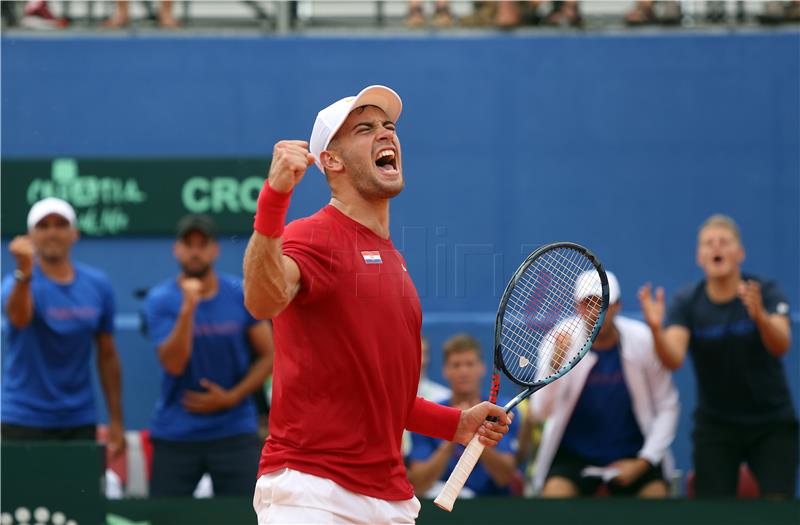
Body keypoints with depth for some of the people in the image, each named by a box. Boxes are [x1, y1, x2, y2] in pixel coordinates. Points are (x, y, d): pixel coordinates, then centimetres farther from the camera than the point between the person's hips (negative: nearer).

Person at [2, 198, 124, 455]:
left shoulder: (98, 285, 4)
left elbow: (107, 355, 11)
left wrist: (116, 421, 10)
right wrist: (24, 273, -51)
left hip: (80, 422, 3)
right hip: (25, 422, -3)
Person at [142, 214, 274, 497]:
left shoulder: (242, 295, 0)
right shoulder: (159, 300, -4)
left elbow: (269, 355, 5)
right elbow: (174, 364, -15)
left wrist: (231, 397, -6)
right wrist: (188, 309, -25)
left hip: (235, 433, 1)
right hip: (175, 434, -1)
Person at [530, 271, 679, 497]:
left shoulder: (642, 340, -10)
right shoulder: (560, 341, -12)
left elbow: (667, 406, -1)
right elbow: (540, 411, -20)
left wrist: (644, 462, -8)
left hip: (632, 451, 1)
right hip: (572, 452, -1)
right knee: (555, 492, -25)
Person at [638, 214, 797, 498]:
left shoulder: (767, 293, -12)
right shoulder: (686, 303, -10)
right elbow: (674, 359, -24)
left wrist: (760, 316, -50)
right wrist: (656, 329, -45)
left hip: (772, 426, -1)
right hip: (716, 427, 1)